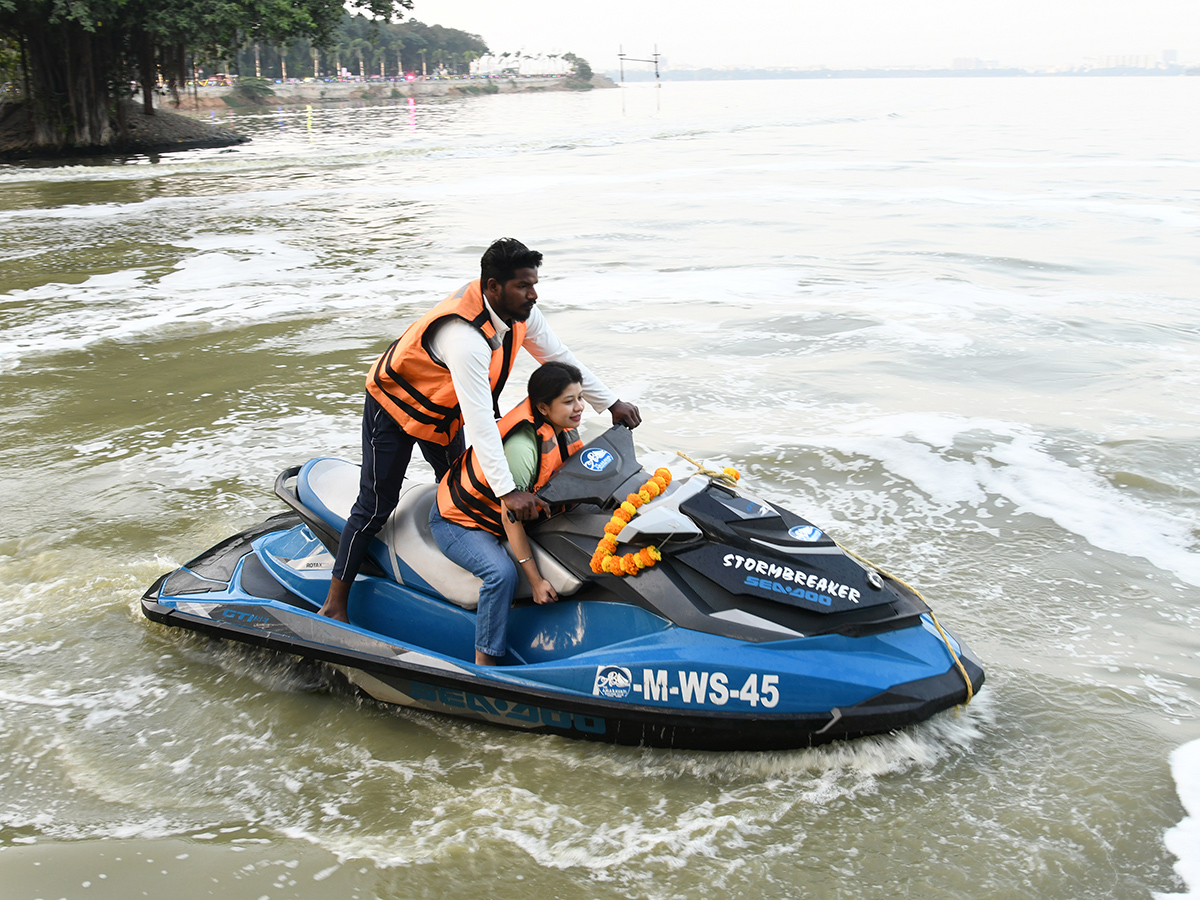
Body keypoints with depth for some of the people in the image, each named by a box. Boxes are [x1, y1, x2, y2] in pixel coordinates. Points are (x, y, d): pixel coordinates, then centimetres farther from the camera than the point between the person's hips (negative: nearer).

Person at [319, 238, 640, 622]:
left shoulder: (520, 313, -17)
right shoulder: (465, 336, -42)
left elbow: (561, 358, -3)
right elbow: (479, 420, -45)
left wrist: (611, 402, -1)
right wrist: (507, 490, -47)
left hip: (443, 410, 8)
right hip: (394, 405, -8)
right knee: (377, 504, -5)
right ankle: (336, 602, 5)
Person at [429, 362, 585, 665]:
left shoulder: (564, 430, -8)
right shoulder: (521, 446, -34)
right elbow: (509, 517, -30)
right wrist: (535, 580, -29)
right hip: (458, 521, -9)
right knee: (503, 573, -32)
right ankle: (485, 664, -19)